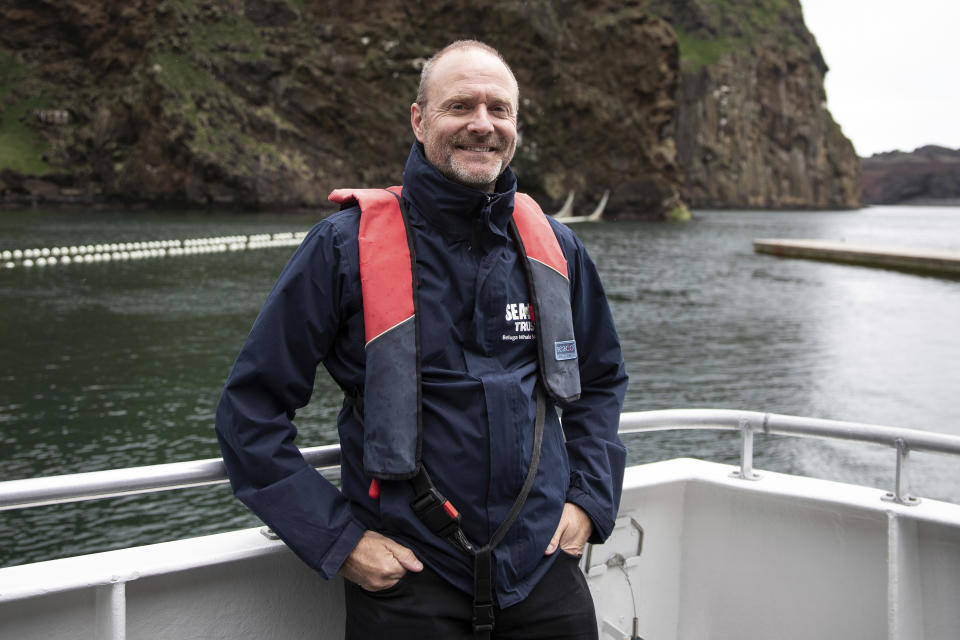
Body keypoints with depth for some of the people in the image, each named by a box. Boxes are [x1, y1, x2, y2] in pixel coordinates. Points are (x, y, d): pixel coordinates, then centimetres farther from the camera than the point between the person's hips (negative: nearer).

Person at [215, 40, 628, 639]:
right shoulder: (346, 247, -9)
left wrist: (589, 498, 6)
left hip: (544, 568, 4)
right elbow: (250, 409, -7)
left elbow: (602, 379, 18)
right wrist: (337, 539, -12)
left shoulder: (553, 246, 3)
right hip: (406, 575, -3)